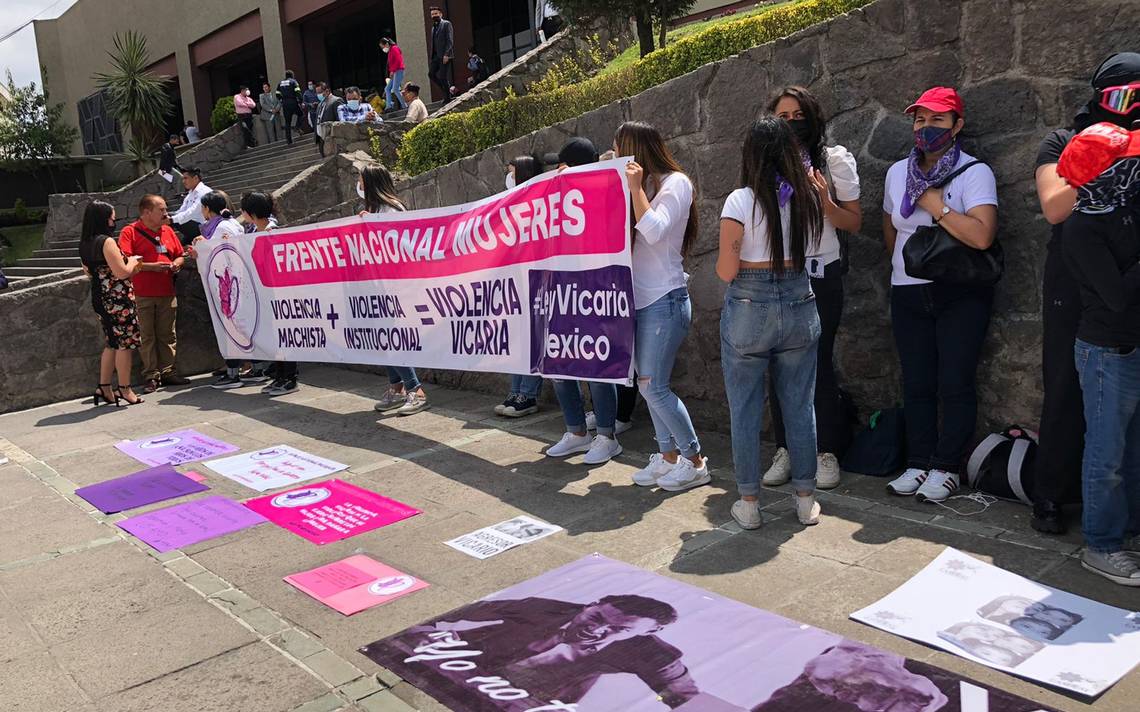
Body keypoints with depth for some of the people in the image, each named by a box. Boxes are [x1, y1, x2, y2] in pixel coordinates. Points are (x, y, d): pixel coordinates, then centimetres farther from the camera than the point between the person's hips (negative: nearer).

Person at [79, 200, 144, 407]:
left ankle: (104, 387, 17)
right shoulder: (107, 242, -17)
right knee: (125, 344, 0)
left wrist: (129, 268, 20)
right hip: (118, 299, -9)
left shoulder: (85, 244, 10)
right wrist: (132, 261, 1)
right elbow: (122, 272, -20)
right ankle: (124, 389, 5)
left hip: (100, 299, 9)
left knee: (113, 343, 17)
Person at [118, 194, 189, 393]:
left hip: (167, 293, 5)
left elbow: (180, 255, 22)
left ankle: (167, 371, 16)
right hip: (142, 295, -5)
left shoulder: (168, 231, 14)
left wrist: (176, 264, 0)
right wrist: (152, 266, -19)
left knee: (168, 335, 7)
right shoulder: (130, 232, -4)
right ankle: (151, 376, 5)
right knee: (146, 336, 0)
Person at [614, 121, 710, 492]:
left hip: (664, 301, -8)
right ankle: (668, 458, 18)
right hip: (640, 299, 8)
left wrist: (635, 188, -15)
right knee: (649, 385, 8)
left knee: (654, 386, -8)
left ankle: (695, 462, 4)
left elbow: (654, 231, -19)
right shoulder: (643, 185, 17)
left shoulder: (675, 182, -6)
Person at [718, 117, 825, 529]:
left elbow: (726, 271, -11)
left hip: (748, 308, -3)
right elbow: (812, 250, 9)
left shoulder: (741, 201, -10)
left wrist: (723, 261, 10)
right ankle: (805, 499, 20)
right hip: (799, 304, 4)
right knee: (800, 406, 12)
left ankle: (749, 503, 14)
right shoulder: (809, 197, 2)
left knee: (745, 410, 7)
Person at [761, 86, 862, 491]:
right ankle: (785, 450, 13)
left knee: (819, 362, -3)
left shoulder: (834, 159, 3)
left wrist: (825, 201, -15)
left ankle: (827, 452, 8)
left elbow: (854, 224, 2)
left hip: (820, 274, -2)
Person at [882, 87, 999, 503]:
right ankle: (919, 464, 15)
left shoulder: (975, 173, -7)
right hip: (908, 295, 5)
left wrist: (936, 205, -16)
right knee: (916, 384, 7)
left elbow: (982, 235, -22)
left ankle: (946, 468, 8)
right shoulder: (897, 173, 10)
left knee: (955, 385, -2)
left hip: (961, 293, -5)